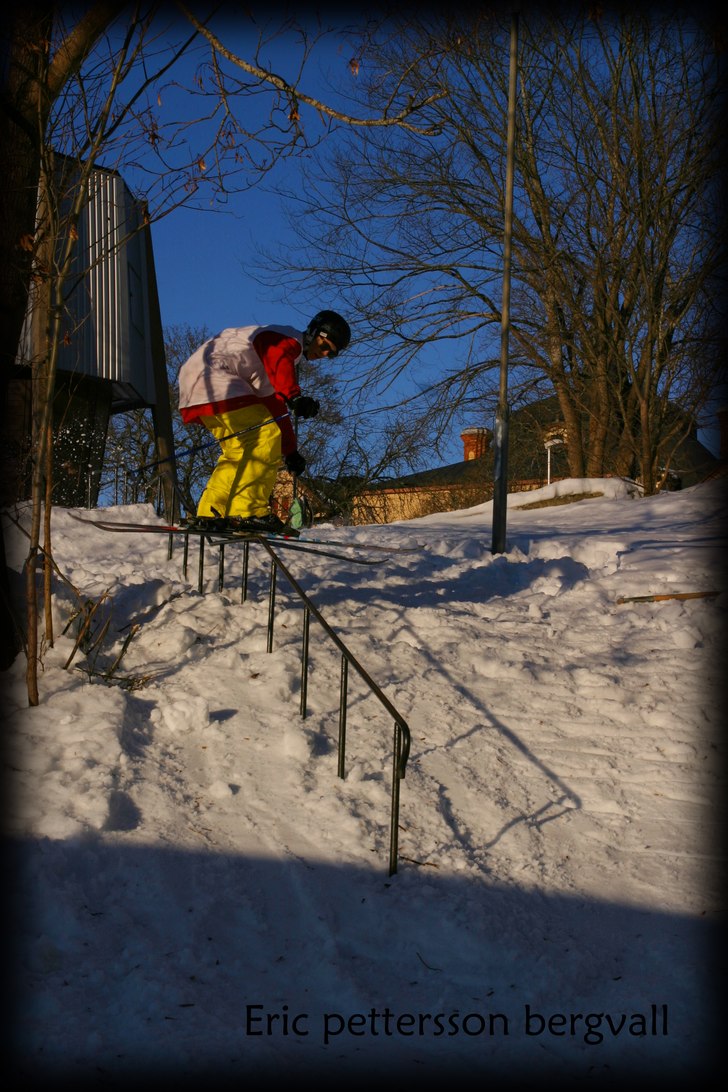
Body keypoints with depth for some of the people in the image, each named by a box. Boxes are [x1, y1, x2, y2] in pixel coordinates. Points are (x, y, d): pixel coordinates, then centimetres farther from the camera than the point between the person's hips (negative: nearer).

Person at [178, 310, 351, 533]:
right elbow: (277, 363, -28)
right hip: (212, 373, -11)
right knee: (266, 436, -19)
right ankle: (246, 511, -26)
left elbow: (276, 407, 32)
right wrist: (294, 396, -46)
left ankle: (209, 513, 13)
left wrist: (290, 451, 28)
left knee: (240, 450, 14)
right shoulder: (288, 339, -3)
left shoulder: (290, 360, 28)